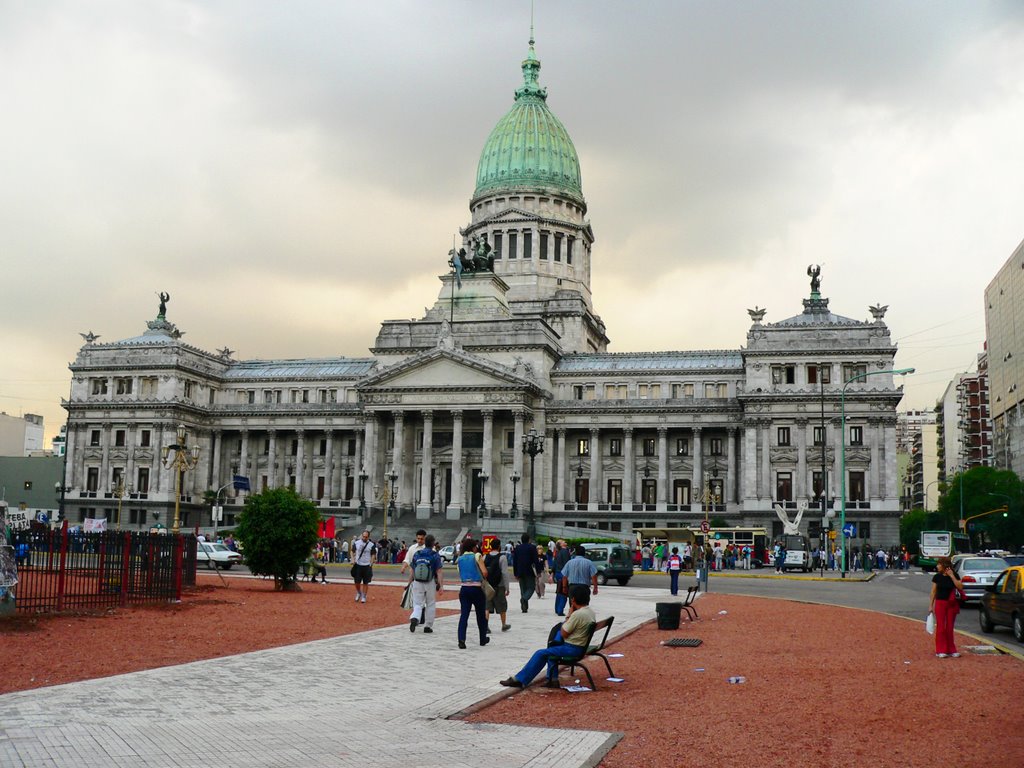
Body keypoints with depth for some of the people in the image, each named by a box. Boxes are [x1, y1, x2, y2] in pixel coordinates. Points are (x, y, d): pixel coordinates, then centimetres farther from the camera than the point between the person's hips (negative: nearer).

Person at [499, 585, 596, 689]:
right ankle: (552, 680, 15)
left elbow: (563, 634, -13)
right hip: (581, 647, 9)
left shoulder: (577, 614, -23)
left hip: (572, 649, -9)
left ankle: (520, 680, 4)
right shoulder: (590, 612, 7)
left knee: (541, 654, -3)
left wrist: (569, 616, -6)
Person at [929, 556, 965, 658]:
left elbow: (960, 587, -14)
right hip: (940, 603, 0)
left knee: (950, 628, 6)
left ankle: (951, 650, 15)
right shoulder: (937, 577, 0)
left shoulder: (954, 576, -1)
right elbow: (933, 591, 3)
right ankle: (940, 651, 4)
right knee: (941, 627, 0)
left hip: (952, 604, 0)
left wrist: (952, 576, -17)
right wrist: (931, 605, 2)